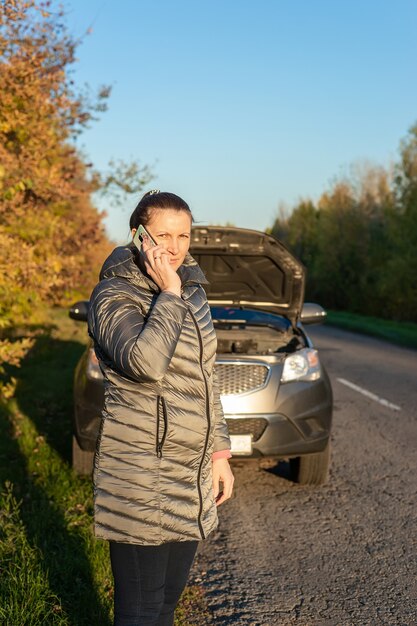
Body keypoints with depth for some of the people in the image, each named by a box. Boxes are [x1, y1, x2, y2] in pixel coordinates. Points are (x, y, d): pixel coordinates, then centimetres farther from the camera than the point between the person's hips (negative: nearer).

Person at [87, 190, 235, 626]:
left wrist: (219, 452, 15)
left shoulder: (192, 293, 11)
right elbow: (145, 364, -33)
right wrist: (169, 293, -23)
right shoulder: (114, 296, -12)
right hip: (140, 478, -7)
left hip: (191, 475, 7)